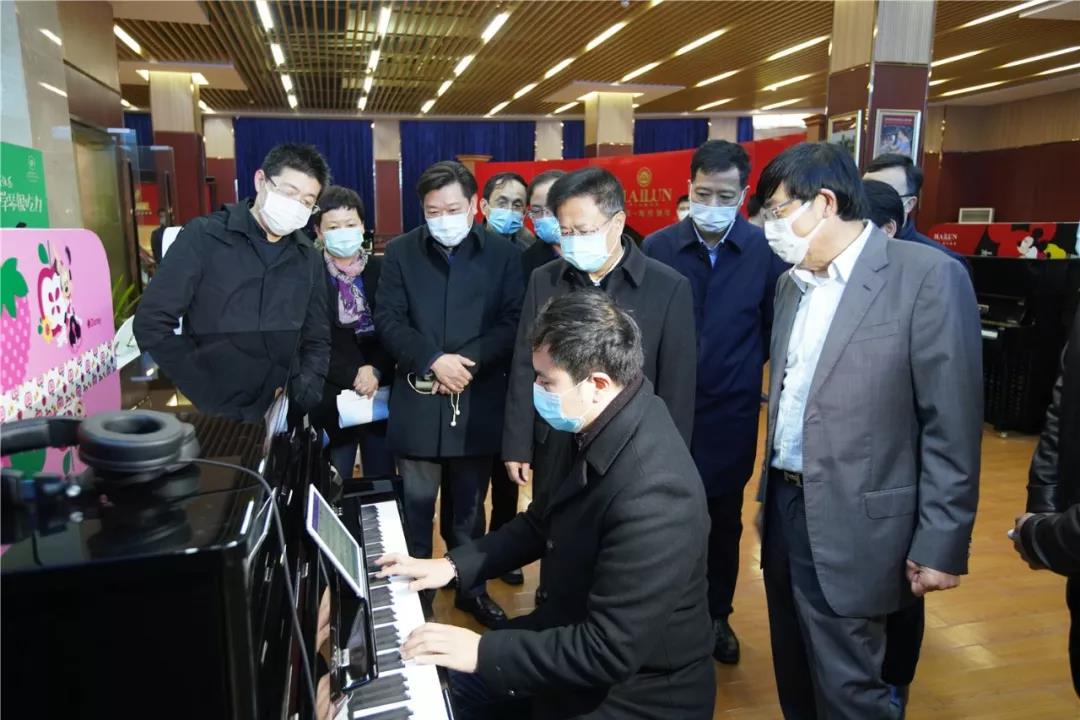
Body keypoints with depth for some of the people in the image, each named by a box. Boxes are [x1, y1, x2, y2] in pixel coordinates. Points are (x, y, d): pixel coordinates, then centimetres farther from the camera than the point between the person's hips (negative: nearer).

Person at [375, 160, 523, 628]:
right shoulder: (400, 252, 2)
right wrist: (433, 359, -18)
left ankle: (471, 588, 33)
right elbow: (388, 319, -4)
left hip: (478, 404, 0)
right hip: (418, 402, 0)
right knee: (416, 507, 10)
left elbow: (514, 323, -5)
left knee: (470, 507, 16)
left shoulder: (503, 254, 1)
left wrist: (468, 360, -17)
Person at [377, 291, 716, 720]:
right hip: (577, 637, 7)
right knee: (454, 679, 12)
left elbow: (610, 651, -29)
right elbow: (546, 522, 8)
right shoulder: (603, 428, -7)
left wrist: (483, 650, -23)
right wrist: (455, 564, 2)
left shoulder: (652, 493, -33)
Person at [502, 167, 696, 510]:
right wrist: (518, 445, 3)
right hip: (555, 451, 3)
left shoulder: (669, 288, -8)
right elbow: (525, 368, 4)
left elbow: (676, 388, -5)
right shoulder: (543, 280, 2)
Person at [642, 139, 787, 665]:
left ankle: (716, 615, 37)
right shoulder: (658, 247, -6)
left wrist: (773, 390, 1)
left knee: (724, 521, 16)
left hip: (732, 414, 0)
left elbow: (776, 330, 2)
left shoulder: (765, 251, -8)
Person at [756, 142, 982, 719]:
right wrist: (770, 493, 13)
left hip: (850, 526, -6)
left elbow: (951, 426, -13)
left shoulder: (927, 276, -13)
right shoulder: (791, 283, 9)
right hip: (784, 508, 7)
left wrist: (940, 545, -13)